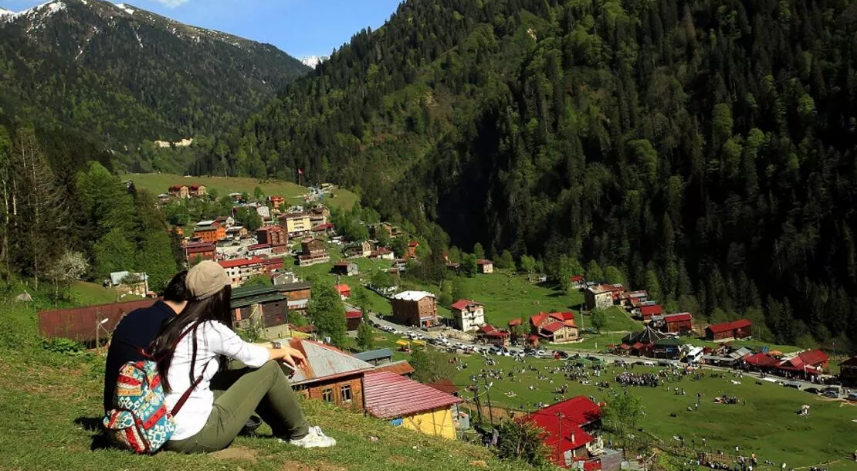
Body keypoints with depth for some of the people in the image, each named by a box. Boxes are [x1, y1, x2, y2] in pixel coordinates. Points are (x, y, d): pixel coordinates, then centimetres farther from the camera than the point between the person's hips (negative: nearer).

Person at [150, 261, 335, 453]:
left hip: (168, 433, 8)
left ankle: (284, 430, 31)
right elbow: (252, 356, 0)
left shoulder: (176, 326, 9)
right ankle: (300, 434, 20)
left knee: (240, 368, 19)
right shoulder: (210, 329, -15)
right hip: (195, 436, -8)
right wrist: (282, 352, 20)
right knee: (269, 368, 1)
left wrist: (276, 350, 24)